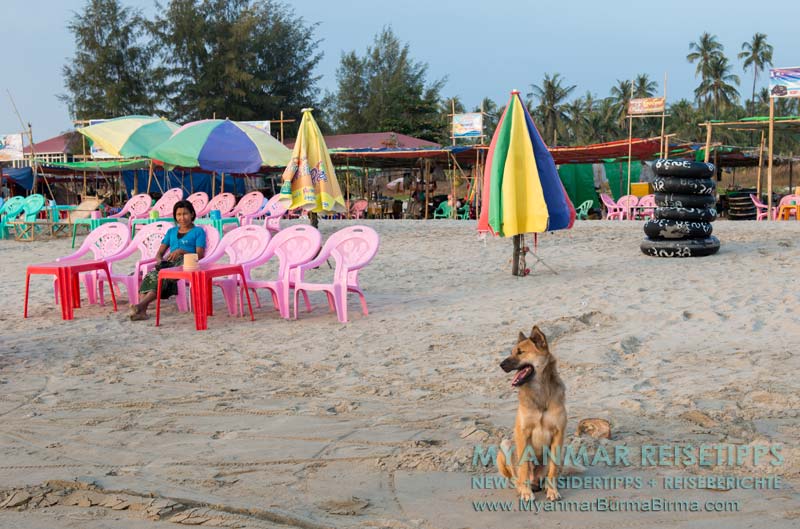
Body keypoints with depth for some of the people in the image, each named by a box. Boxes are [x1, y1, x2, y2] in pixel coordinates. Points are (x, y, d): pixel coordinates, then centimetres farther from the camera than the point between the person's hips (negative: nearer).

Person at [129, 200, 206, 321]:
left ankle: (141, 305, -47)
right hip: (169, 264, 4)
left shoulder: (198, 231, 11)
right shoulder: (171, 231, 27)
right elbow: (159, 253, 20)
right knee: (151, 275, -31)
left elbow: (200, 255, -2)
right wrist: (159, 260, -5)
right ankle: (141, 310, -47)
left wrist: (181, 251, -17)